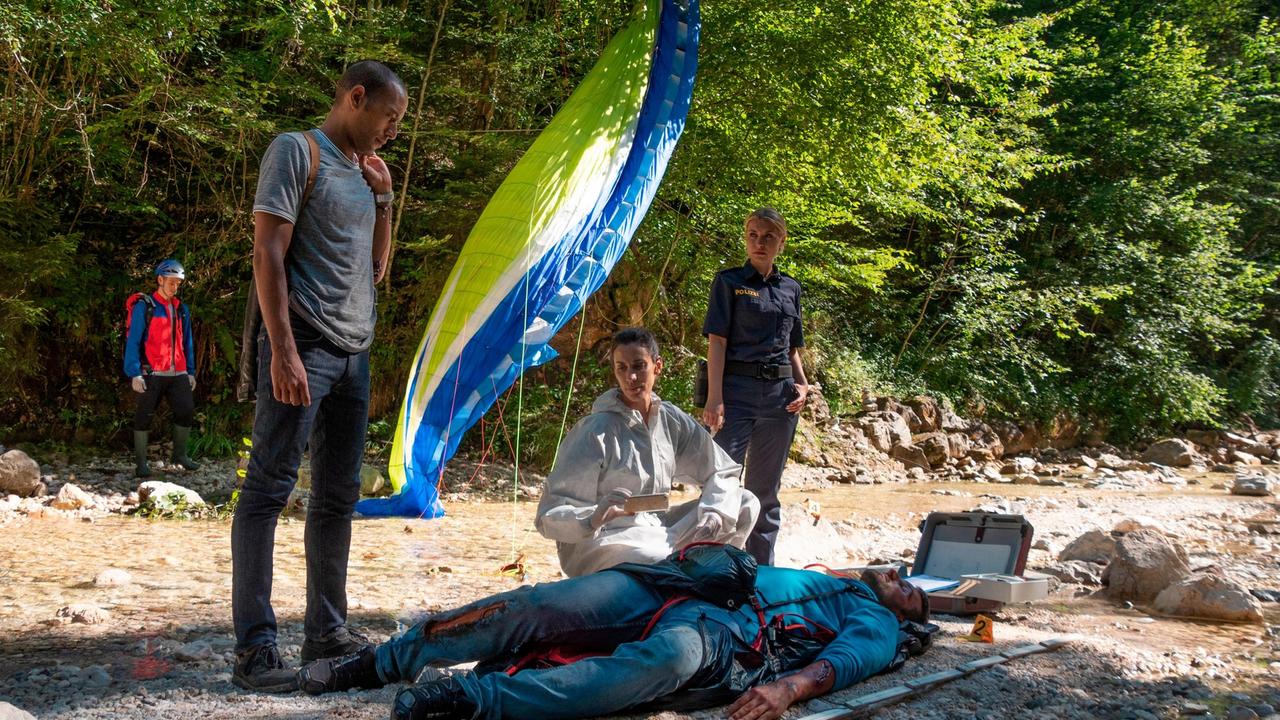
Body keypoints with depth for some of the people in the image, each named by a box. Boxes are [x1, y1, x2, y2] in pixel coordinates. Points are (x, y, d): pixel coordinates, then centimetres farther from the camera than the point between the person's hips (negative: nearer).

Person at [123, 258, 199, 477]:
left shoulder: (181, 309, 14)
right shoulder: (144, 306, -3)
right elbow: (132, 341, -7)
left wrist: (190, 371, 12)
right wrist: (134, 374, -14)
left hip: (178, 374, 5)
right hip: (152, 374, -5)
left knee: (187, 411, -1)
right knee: (144, 416, -1)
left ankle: (179, 455, 17)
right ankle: (141, 463, 6)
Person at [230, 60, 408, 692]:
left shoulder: (363, 172, 19)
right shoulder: (296, 151, -3)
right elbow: (268, 252, -12)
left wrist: (383, 199, 11)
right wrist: (282, 348, -19)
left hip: (354, 353, 9)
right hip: (304, 346, -8)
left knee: (338, 495, 11)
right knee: (269, 488, -9)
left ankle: (327, 629, 19)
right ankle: (254, 647, -9)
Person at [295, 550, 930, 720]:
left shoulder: (876, 626, 17)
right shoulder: (824, 577, 37)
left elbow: (843, 660, -4)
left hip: (727, 634, -6)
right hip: (673, 586, 6)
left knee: (673, 653, -42)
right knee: (536, 606, -16)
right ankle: (374, 663, -8)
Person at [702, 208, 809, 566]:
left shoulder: (791, 288, 14)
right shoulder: (729, 281, 1)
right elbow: (717, 341, -7)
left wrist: (802, 383, 3)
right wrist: (715, 397, -16)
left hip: (781, 394, 5)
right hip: (738, 388, -5)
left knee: (766, 489, 11)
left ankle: (761, 569, 20)